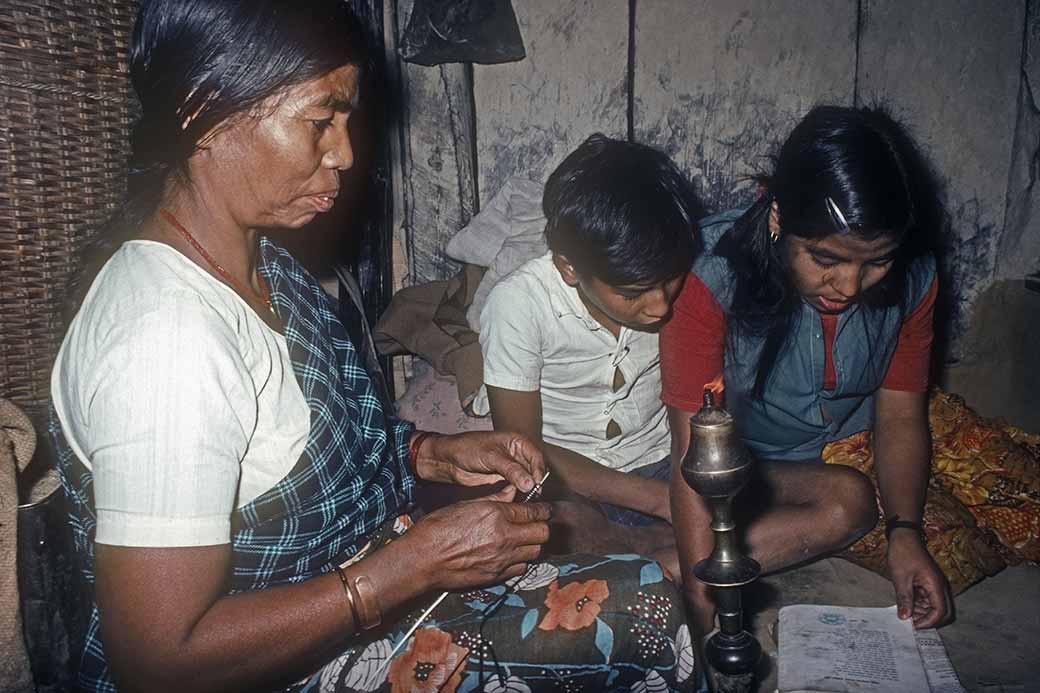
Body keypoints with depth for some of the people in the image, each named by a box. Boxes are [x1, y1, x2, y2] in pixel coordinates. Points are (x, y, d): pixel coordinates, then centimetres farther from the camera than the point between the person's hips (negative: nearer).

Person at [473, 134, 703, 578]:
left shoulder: (683, 283, -13)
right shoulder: (519, 303, -21)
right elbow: (522, 448, -16)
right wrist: (658, 498, -21)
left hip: (659, 463, 3)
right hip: (561, 477, -3)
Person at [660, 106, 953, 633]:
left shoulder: (912, 279, -16)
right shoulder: (711, 273, -31)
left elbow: (900, 416, -7)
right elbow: (696, 453, -33)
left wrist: (904, 532, -24)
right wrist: (707, 612, -38)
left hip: (852, 443, 7)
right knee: (848, 502, -29)